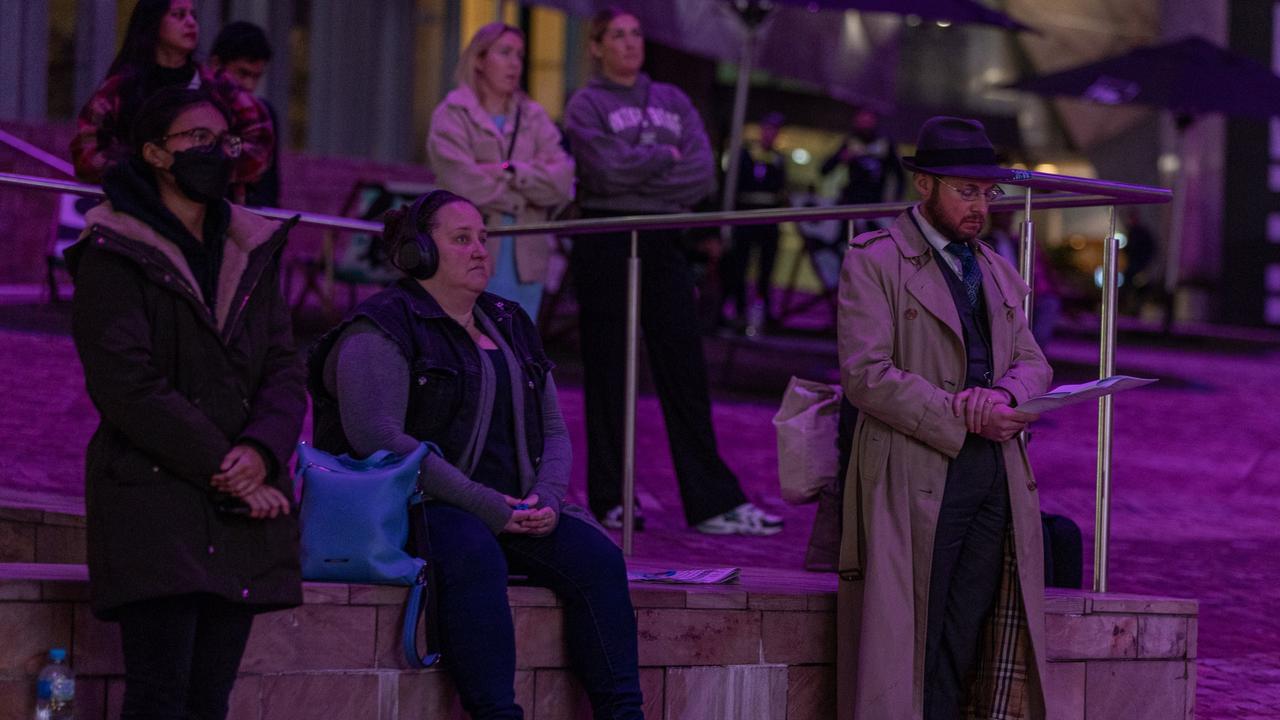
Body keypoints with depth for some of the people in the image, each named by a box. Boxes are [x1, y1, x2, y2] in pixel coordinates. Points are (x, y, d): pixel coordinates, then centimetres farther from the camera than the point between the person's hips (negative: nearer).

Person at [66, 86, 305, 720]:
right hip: (152, 498, -6)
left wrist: (262, 450, -11)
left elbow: (284, 370, 10)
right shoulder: (114, 256, -3)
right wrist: (224, 470, -13)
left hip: (243, 514, 6)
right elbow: (126, 384, -12)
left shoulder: (252, 252, 16)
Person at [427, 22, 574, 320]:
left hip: (524, 261, 4)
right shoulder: (453, 116, 1)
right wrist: (525, 196, -4)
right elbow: (462, 181, -13)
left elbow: (561, 182, 0)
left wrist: (510, 172, -12)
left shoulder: (534, 118, 15)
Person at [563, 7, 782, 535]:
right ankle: (610, 499, 8)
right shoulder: (586, 105, 3)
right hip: (606, 245, -4)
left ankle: (713, 502, 0)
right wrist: (667, 158, -1)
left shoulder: (671, 101, 15)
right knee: (608, 373, 0)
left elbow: (704, 174, 2)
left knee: (685, 371, 1)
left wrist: (641, 171, -8)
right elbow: (611, 169, -14)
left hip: (663, 243, 4)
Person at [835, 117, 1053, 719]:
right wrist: (960, 415, -16)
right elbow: (866, 374, -10)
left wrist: (1004, 396, -9)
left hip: (997, 474, 6)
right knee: (910, 642, -6)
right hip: (916, 475, -6)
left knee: (966, 642, 1)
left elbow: (1032, 363, 16)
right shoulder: (873, 262, -1)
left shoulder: (997, 273, 21)